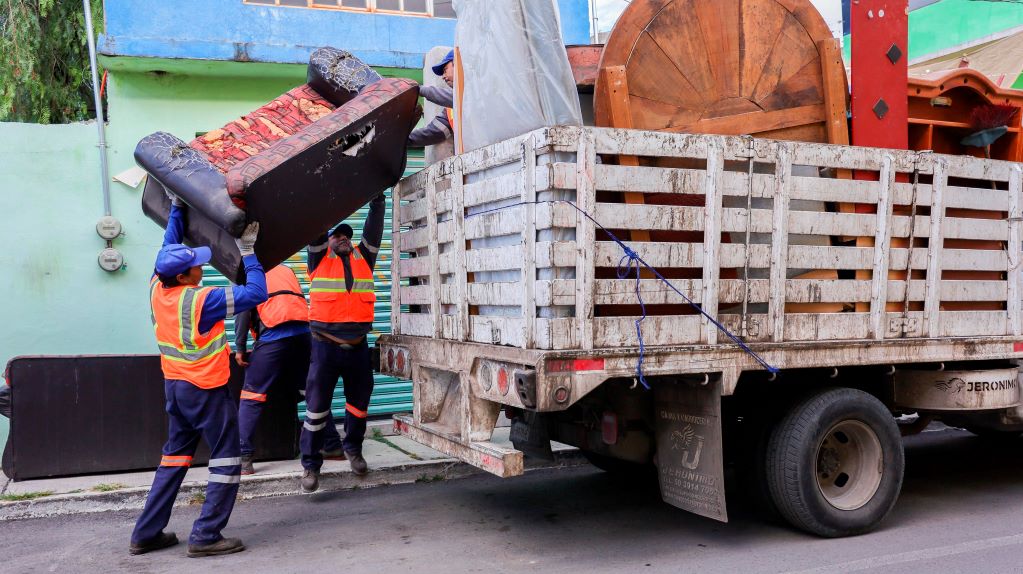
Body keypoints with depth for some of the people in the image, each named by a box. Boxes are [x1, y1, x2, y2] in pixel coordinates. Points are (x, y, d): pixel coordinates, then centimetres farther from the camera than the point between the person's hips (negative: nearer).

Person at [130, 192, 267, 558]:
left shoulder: (157, 289, -2)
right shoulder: (200, 300, -22)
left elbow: (170, 247, 14)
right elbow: (256, 293, -21)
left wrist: (176, 206, 20)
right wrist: (247, 250, -15)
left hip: (174, 385, 8)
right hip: (206, 390, -8)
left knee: (175, 455, 17)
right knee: (226, 459, 2)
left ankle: (146, 534, 20)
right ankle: (206, 536, 1)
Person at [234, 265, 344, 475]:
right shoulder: (285, 269, 30)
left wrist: (240, 348, 1)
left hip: (274, 336, -4)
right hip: (303, 333, 5)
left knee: (251, 397, 3)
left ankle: (244, 457, -4)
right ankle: (333, 447, 20)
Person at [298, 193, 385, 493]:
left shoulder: (363, 258, 12)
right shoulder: (319, 258, 6)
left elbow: (374, 228, 7)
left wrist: (377, 198, 2)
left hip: (358, 345, 3)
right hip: (326, 344, -3)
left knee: (359, 402, 14)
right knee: (317, 405, 0)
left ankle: (353, 448, 36)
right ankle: (310, 463, 11)